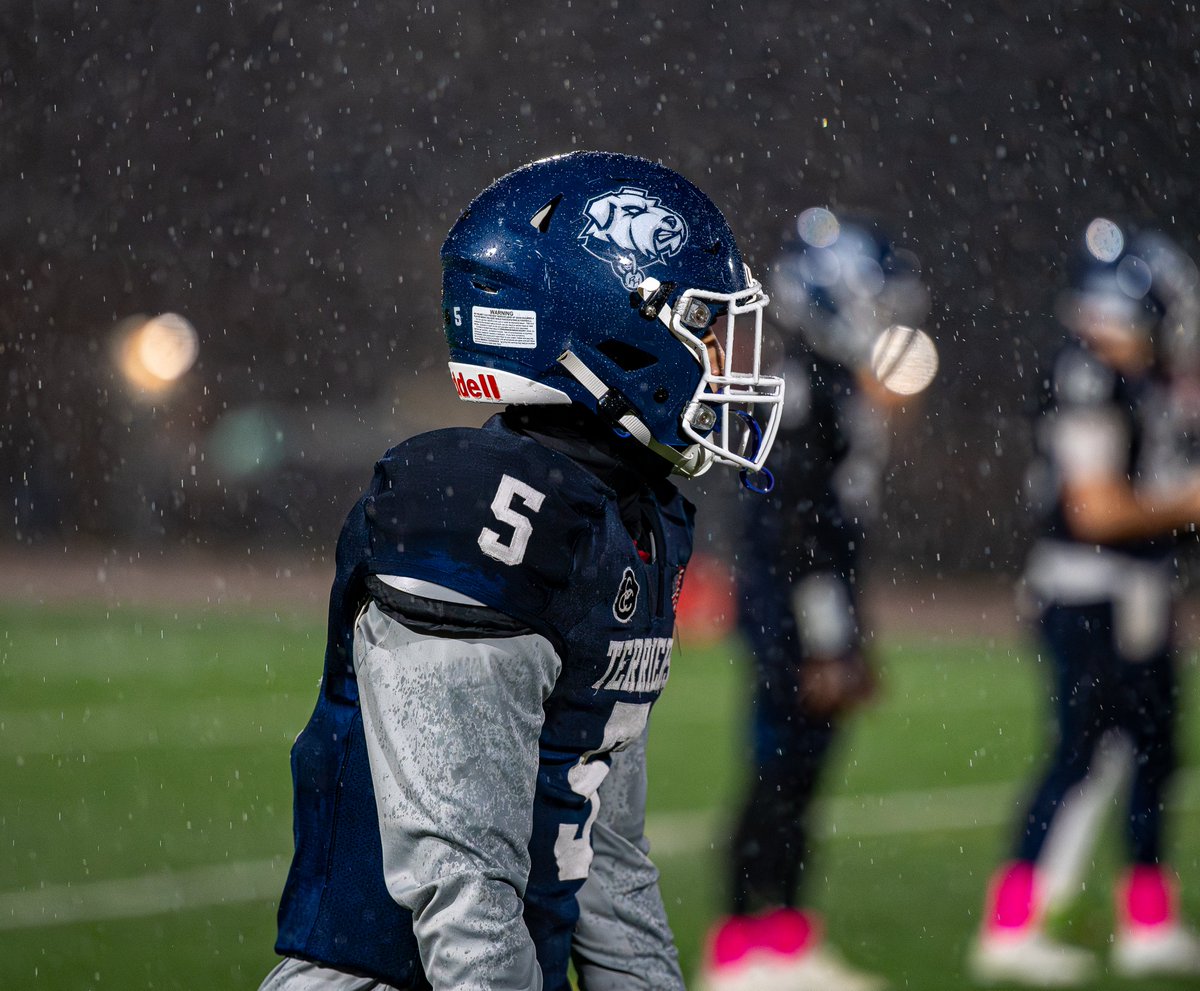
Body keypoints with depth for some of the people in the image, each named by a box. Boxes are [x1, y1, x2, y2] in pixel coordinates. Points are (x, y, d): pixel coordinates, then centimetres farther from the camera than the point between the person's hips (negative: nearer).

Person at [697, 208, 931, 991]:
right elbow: (797, 530, -19)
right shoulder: (803, 391, -17)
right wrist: (823, 646, -19)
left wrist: (852, 643, 22)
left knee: (800, 777, 11)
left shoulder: (851, 390, 13)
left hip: (823, 609, 9)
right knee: (781, 772, -6)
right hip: (790, 610, -9)